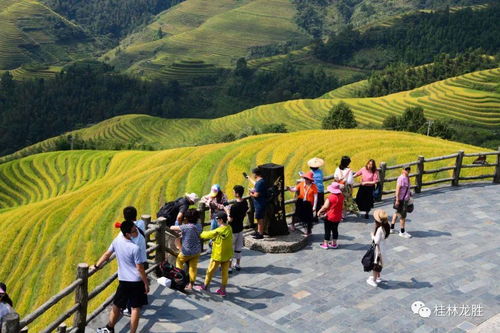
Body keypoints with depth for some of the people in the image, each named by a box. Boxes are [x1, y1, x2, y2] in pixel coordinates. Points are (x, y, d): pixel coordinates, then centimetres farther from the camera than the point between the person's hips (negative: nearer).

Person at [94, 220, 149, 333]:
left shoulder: (117, 240, -5)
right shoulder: (135, 248, -22)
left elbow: (107, 254, 9)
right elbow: (140, 269, -17)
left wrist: (96, 266, 24)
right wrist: (146, 283, -7)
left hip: (123, 281, 6)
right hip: (136, 281, -5)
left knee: (117, 305, 21)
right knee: (136, 308, 6)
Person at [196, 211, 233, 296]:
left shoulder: (218, 231, -24)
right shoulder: (229, 228, -4)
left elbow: (208, 234, -9)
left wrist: (200, 234, 10)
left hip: (218, 255, -6)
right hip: (227, 255, 6)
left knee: (210, 271, 13)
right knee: (225, 272, 12)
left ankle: (205, 286, 29)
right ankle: (223, 290, 19)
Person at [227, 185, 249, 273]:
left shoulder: (234, 206, -28)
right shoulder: (245, 203, -5)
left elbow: (230, 219, -22)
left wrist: (227, 211, -8)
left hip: (233, 230, -7)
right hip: (240, 228, 7)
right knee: (238, 247, 18)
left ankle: (229, 267, 12)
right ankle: (238, 264, 29)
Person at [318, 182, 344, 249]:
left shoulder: (330, 197, -21)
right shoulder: (341, 196, -3)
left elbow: (325, 206, -21)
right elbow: (342, 207, 8)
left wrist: (319, 211, -7)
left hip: (329, 217, -5)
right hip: (338, 217, 6)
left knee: (327, 230, 6)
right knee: (335, 230, 17)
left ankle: (326, 244, 14)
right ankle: (334, 243, 27)